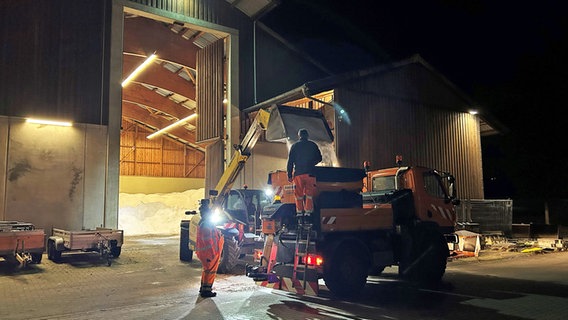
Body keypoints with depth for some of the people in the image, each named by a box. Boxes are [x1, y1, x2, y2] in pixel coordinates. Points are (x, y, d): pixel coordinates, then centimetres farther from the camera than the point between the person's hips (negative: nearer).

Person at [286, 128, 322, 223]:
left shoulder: (295, 146, 5)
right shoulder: (313, 145, 6)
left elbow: (290, 161, 2)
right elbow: (319, 158, 13)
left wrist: (289, 175, 5)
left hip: (298, 173, 0)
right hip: (310, 173, 0)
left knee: (299, 195, 7)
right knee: (309, 195, 3)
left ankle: (299, 214, 4)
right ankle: (308, 213, -4)